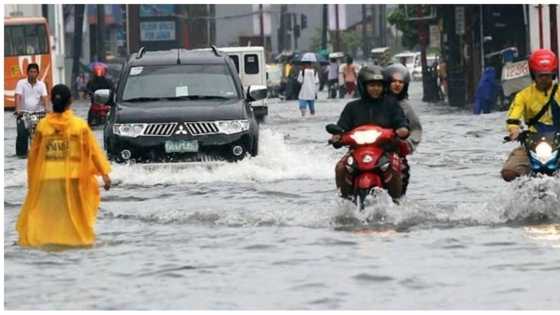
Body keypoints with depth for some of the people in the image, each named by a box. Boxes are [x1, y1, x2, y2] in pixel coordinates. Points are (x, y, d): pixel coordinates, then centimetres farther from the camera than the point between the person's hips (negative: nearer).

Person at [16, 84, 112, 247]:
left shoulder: (42, 125, -2)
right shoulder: (80, 124, -6)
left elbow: (33, 154, 4)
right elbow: (93, 150, -4)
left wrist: (31, 178, 16)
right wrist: (104, 173, 1)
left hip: (46, 178, 1)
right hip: (72, 178, -1)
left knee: (42, 213, 9)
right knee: (74, 213, 12)